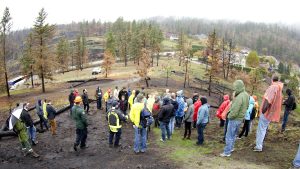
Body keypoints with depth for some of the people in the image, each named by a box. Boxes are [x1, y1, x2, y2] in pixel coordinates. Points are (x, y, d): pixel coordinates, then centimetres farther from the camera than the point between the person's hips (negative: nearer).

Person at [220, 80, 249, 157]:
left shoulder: (239, 97, -28)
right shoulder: (246, 95, 2)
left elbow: (234, 111, -28)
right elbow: (246, 107, 12)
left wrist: (229, 116, -11)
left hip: (234, 119, -9)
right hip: (240, 118, 9)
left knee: (229, 136, 3)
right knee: (233, 135, 24)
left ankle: (227, 152, 10)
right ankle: (231, 147, 37)